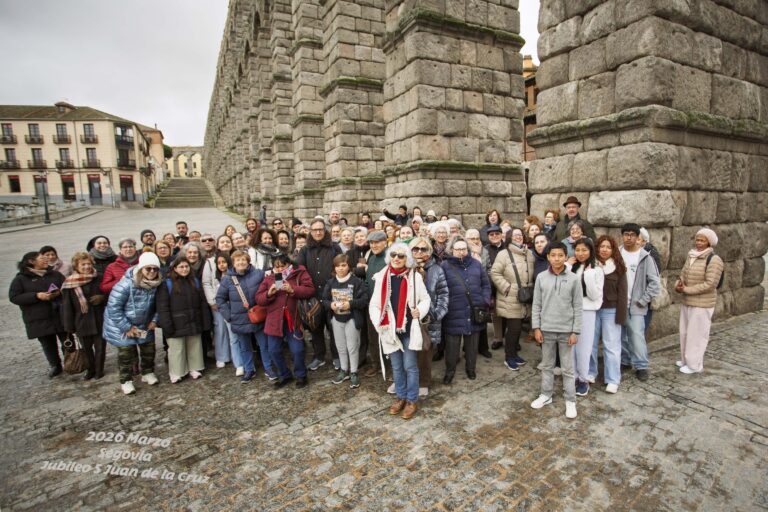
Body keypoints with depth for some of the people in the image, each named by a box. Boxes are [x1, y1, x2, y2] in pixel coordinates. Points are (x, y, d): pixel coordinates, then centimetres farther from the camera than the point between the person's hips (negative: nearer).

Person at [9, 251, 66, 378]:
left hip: (60, 315, 2)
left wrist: (59, 292, -12)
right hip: (39, 320, -2)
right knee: (48, 344, 8)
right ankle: (55, 366, 28)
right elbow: (14, 297, -6)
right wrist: (37, 296, -19)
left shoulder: (55, 274, 9)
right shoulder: (21, 279, 0)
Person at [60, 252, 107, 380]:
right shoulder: (69, 283, -5)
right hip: (82, 322, 0)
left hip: (99, 320, 0)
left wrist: (102, 297, -16)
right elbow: (66, 306, -2)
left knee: (100, 347, 9)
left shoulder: (98, 279, -4)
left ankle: (99, 370, 27)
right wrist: (69, 326, -2)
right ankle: (90, 369, 34)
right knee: (87, 348, 14)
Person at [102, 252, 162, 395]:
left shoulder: (157, 284, -12)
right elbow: (113, 307, -25)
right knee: (126, 353, 2)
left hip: (144, 324, 5)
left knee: (148, 349, 13)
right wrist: (127, 327, -21)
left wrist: (154, 320, -3)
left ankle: (148, 373, 34)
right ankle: (126, 381, 21)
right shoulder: (126, 284, -30)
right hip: (122, 325, -5)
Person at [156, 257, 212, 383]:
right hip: (176, 324, -4)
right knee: (177, 348, 5)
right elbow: (162, 306, -10)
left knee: (194, 346, 14)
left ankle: (194, 368, 30)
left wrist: (206, 321, 4)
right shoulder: (167, 283, -7)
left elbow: (203, 303, 9)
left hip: (193, 322, 4)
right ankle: (176, 373, 20)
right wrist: (166, 325, -16)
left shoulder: (195, 281, 7)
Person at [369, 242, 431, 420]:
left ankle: (412, 401, 22)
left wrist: (420, 311, -16)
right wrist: (378, 321, -12)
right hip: (390, 330, 3)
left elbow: (425, 299, 3)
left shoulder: (414, 277, -6)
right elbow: (374, 304, 3)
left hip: (409, 329, -2)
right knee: (397, 367, 16)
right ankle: (400, 397, 33)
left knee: (410, 366, 5)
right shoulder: (381, 277, 0)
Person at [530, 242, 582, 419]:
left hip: (566, 330, -1)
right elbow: (536, 305, 2)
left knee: (568, 368, 9)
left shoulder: (573, 279, -5)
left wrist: (575, 331, -5)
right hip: (546, 329, 2)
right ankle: (546, 395, 29)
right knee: (547, 365, 15)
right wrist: (536, 327, -2)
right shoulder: (541, 278, -1)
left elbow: (577, 307, -2)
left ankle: (570, 400, 22)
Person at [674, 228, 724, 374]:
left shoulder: (714, 260, -15)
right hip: (686, 302, 8)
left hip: (702, 304, -8)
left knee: (696, 334, 3)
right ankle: (686, 359, 33)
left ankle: (694, 365, 15)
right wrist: (678, 285, -8)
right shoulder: (691, 257, 8)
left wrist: (686, 290, -18)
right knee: (685, 332, 17)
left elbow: (710, 284, -20)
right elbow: (682, 275, 13)